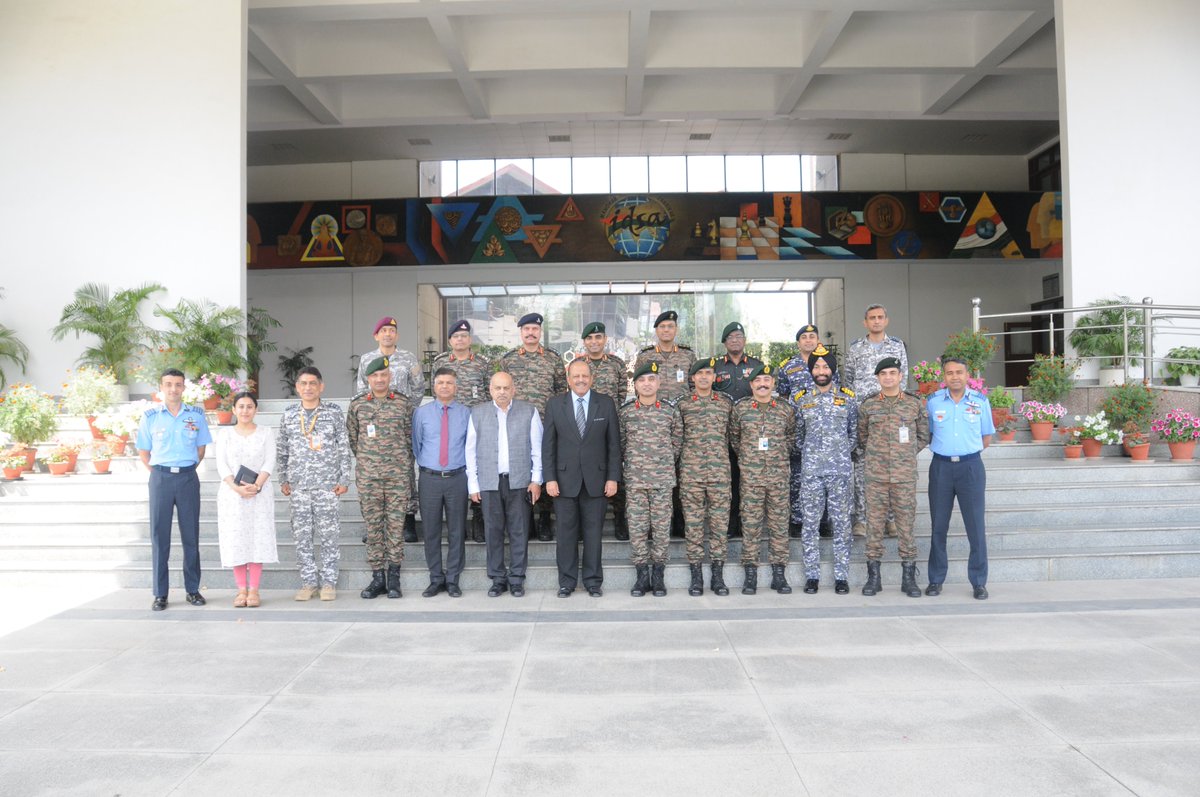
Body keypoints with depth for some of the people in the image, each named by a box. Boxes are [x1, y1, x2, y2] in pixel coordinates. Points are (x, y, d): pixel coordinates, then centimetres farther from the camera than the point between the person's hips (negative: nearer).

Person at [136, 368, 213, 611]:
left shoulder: (196, 415, 4)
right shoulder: (150, 416, 3)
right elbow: (143, 451, 9)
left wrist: (186, 470, 5)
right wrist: (159, 473, 3)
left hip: (188, 478, 0)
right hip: (160, 478, 0)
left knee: (191, 535, 5)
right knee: (159, 535, 3)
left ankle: (193, 589, 13)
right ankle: (160, 593, 9)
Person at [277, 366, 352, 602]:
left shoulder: (334, 412, 2)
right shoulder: (289, 415, 9)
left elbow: (344, 448, 2)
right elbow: (281, 451, 15)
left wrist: (344, 479, -3)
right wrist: (283, 480, 10)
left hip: (327, 484, -2)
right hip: (299, 485, 2)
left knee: (329, 535, 0)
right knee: (302, 535, 5)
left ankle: (328, 582, 9)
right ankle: (308, 582, 14)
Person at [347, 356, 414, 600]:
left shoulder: (403, 403, 3)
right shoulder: (357, 404, 5)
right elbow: (352, 436, 15)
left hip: (398, 474, -1)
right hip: (367, 475, 1)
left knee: (396, 524, 1)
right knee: (373, 526, 4)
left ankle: (393, 577, 8)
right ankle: (377, 577, 12)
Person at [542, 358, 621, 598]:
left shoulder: (606, 404, 3)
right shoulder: (554, 404, 3)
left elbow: (614, 443, 3)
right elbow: (548, 444, 2)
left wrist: (613, 477, -2)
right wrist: (549, 478, -4)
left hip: (596, 479, 0)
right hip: (565, 479, 0)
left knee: (593, 532, 6)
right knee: (566, 532, 5)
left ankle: (593, 580, 18)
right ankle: (567, 581, 17)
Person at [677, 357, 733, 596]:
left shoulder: (726, 403, 8)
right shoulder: (682, 404, 4)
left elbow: (732, 435, 17)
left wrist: (722, 457, 13)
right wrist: (681, 462, 6)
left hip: (720, 471, 1)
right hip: (691, 472, -1)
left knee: (720, 522, 2)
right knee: (693, 523, 2)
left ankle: (718, 575, 11)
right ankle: (696, 576, 10)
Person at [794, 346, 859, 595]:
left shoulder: (847, 398, 7)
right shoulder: (802, 400, 9)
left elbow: (855, 433, 11)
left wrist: (843, 452, 2)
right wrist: (808, 453, 4)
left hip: (840, 470, -1)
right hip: (811, 471, 1)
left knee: (841, 523, 2)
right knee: (810, 524, 3)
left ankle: (841, 576, 10)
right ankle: (812, 576, 11)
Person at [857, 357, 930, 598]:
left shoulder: (915, 404, 4)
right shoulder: (867, 406, 5)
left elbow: (923, 436, 12)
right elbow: (861, 437, 16)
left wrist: (906, 454, 7)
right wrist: (873, 456, 9)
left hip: (905, 475, 0)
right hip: (876, 475, 1)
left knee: (906, 524, 2)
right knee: (874, 523, 3)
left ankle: (908, 578, 13)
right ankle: (873, 577, 13)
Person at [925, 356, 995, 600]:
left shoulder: (980, 401, 3)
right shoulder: (933, 401, 3)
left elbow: (987, 436, 11)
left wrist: (967, 452, 4)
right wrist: (944, 450, 2)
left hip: (971, 467, -1)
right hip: (941, 467, 1)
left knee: (976, 527, -1)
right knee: (938, 526, 6)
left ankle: (979, 582, 10)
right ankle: (936, 580, 17)